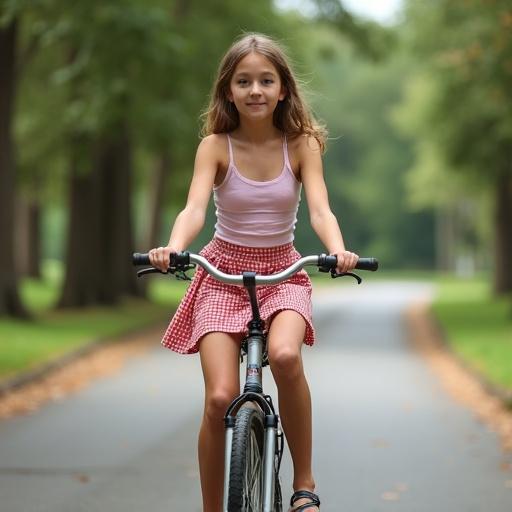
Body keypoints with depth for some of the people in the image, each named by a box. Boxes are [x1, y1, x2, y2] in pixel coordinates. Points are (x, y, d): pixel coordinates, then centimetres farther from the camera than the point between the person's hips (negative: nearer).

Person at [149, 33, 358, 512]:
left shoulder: (301, 144, -4)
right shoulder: (215, 145, -6)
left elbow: (320, 209, -16)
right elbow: (194, 208, -20)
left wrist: (338, 252, -37)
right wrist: (172, 249, -41)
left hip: (283, 273, 0)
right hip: (224, 273, 0)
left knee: (285, 356, -32)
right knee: (220, 398, -16)